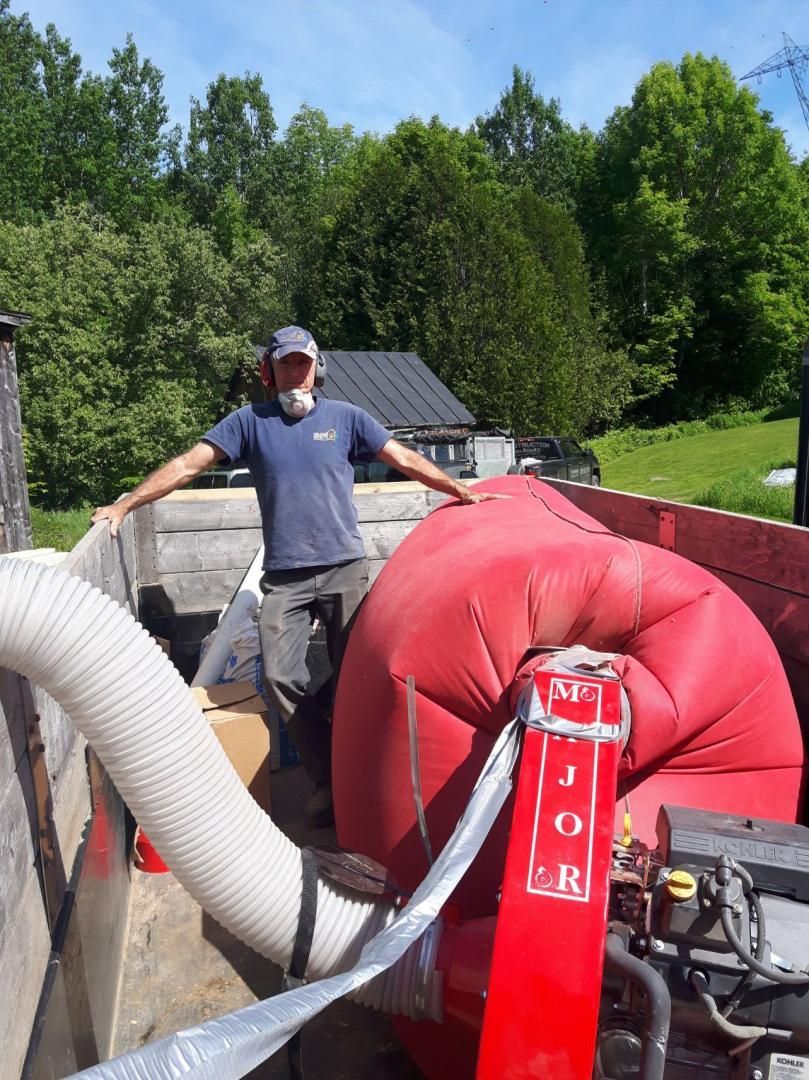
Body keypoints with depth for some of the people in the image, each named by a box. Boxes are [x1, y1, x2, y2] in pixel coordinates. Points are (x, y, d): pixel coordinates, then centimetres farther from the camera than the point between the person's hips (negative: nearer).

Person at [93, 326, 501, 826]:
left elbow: (406, 459, 8)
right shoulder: (250, 421, 7)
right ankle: (328, 782, 9)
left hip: (345, 568, 0)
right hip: (283, 576, 1)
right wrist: (124, 505, 0)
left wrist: (461, 491, 3)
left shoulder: (345, 417, 8)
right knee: (282, 680, -6)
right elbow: (187, 465, 4)